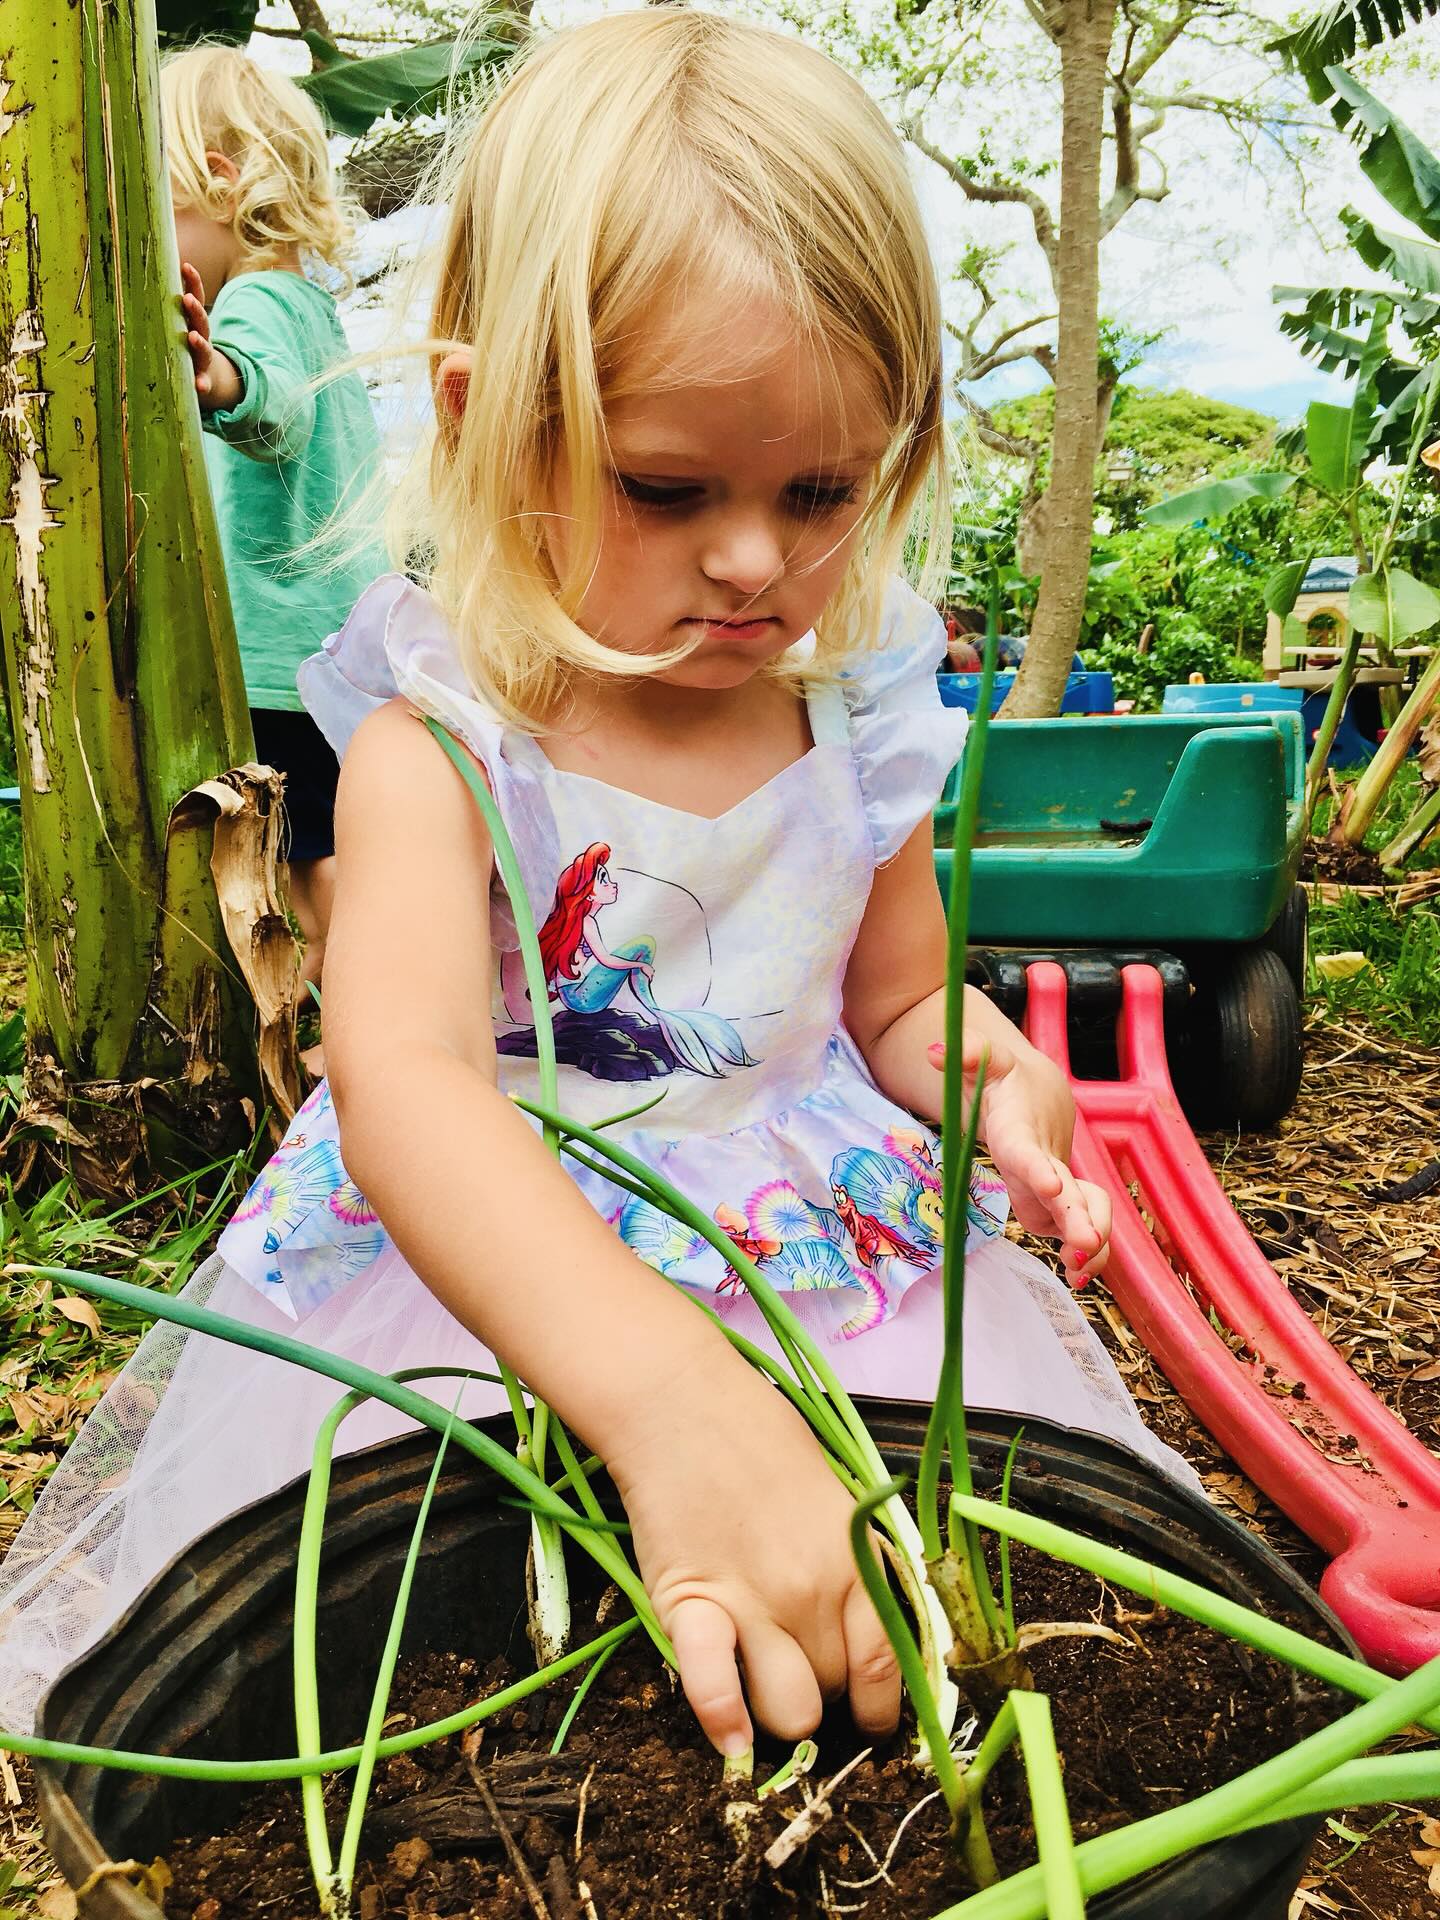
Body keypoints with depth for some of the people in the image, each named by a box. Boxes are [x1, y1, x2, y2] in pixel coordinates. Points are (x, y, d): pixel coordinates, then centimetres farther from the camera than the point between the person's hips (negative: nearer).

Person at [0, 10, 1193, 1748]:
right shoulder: (444, 738, -19)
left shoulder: (862, 721, -5)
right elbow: (400, 1082, -37)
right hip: (480, 1275, -2)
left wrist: (986, 1073, -14)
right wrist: (673, 1396, -51)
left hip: (833, 1260, 4)